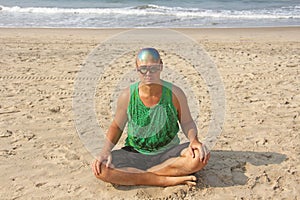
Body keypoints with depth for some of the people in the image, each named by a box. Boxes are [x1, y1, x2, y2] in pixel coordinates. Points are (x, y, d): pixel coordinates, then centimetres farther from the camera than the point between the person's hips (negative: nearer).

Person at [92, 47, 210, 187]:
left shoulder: (174, 93, -10)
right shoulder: (127, 96, -9)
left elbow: (187, 122, 3)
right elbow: (117, 127, 3)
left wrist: (194, 140, -19)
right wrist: (106, 151, -14)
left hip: (168, 152, 0)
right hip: (135, 154, 1)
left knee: (201, 156, -30)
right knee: (100, 169, -26)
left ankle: (133, 174, -20)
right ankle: (168, 180, -22)